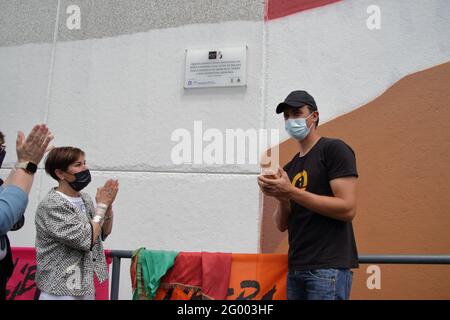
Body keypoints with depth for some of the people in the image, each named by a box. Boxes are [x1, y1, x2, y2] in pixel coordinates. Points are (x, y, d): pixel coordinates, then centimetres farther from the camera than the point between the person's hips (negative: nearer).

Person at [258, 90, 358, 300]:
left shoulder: (334, 149, -4)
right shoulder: (289, 168, 16)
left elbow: (347, 209, -15)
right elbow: (282, 225, 13)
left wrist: (291, 192, -17)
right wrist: (281, 198, -7)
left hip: (328, 268, -6)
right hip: (296, 268, 7)